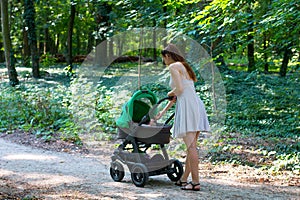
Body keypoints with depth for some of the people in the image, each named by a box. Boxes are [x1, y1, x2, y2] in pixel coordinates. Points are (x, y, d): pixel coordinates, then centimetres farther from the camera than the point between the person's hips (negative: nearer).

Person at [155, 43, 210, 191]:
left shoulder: (173, 67, -2)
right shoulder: (184, 66, 25)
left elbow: (179, 89, -14)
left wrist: (170, 94, 8)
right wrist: (163, 111, 32)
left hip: (187, 106, -9)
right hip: (196, 105, 9)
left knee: (191, 146, -10)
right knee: (191, 145, 11)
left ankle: (195, 182, -12)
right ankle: (184, 179, 19)